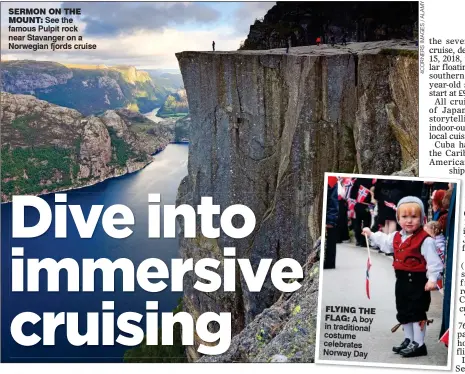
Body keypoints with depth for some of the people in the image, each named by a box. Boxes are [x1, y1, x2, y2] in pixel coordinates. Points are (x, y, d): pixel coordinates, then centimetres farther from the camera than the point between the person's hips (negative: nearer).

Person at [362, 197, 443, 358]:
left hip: (417, 281, -8)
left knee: (417, 313, -1)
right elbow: (384, 241, 29)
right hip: (402, 280, 8)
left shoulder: (425, 240, -17)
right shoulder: (396, 237, 8)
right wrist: (371, 234, 32)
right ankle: (408, 340, 31)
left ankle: (418, 345, 9)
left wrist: (432, 279, -26)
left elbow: (433, 261, -19)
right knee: (403, 312, 17)